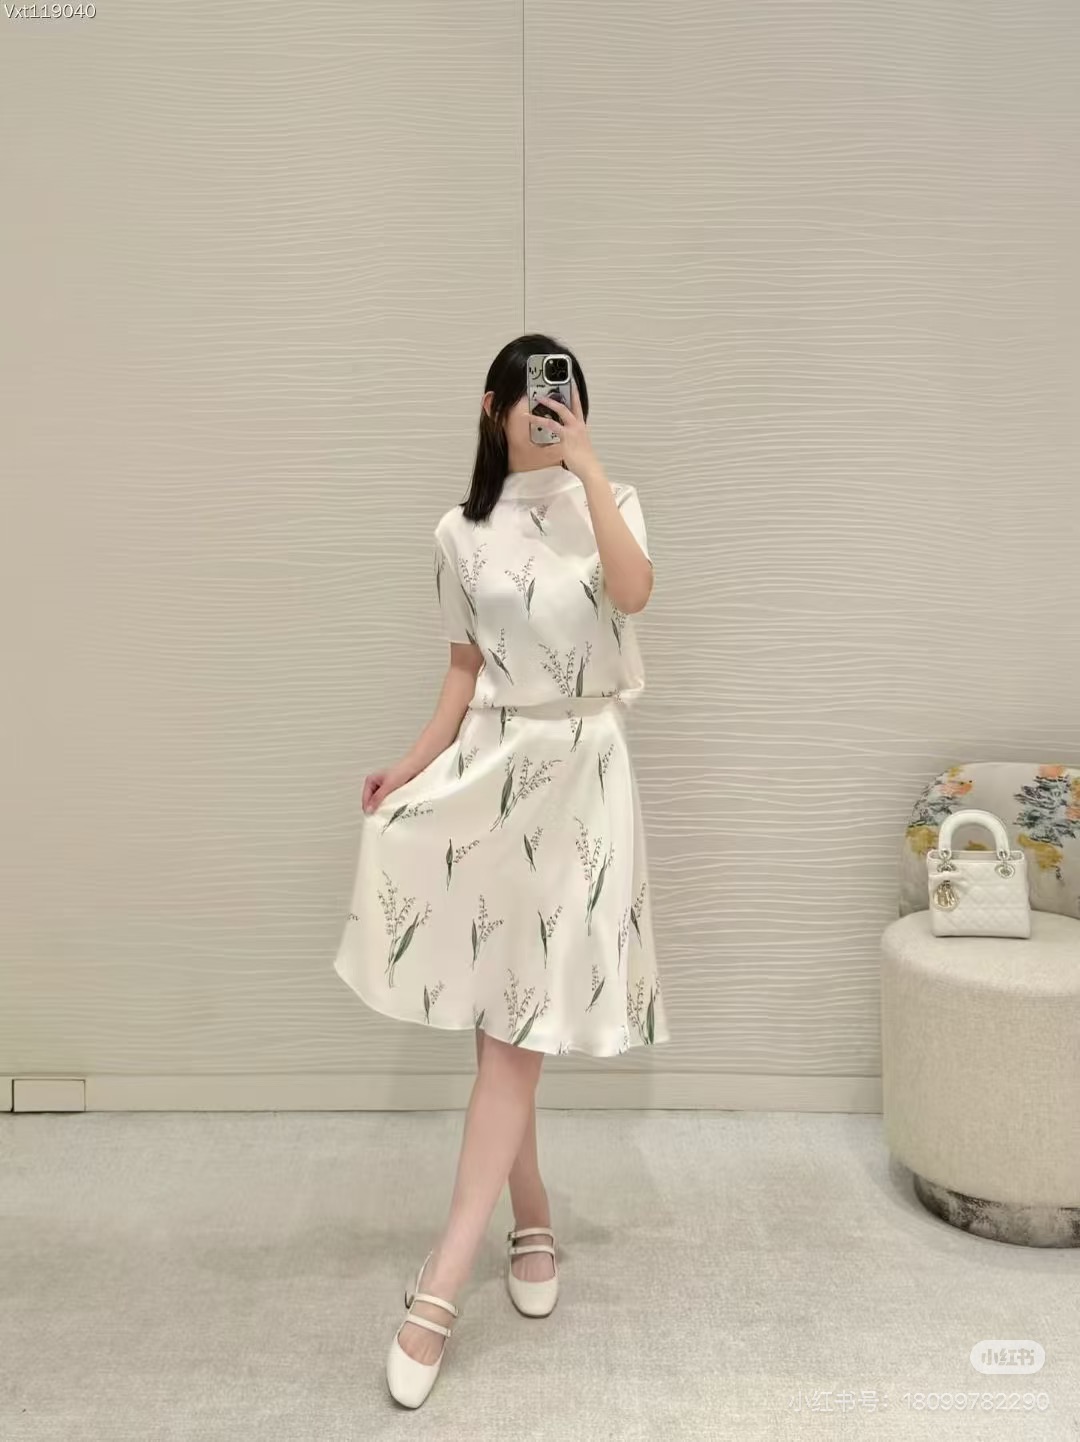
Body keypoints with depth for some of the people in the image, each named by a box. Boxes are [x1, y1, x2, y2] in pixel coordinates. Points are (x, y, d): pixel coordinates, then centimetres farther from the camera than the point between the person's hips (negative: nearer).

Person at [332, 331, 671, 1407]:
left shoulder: (611, 502, 3)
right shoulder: (461, 534, 7)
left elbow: (633, 593, -19)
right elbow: (464, 671, 10)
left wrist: (586, 462, -18)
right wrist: (416, 763, -4)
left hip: (581, 771, -2)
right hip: (489, 768, 3)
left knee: (522, 1021, -7)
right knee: (495, 1015, 5)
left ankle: (439, 1288, -3)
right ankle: (533, 1228, 27)